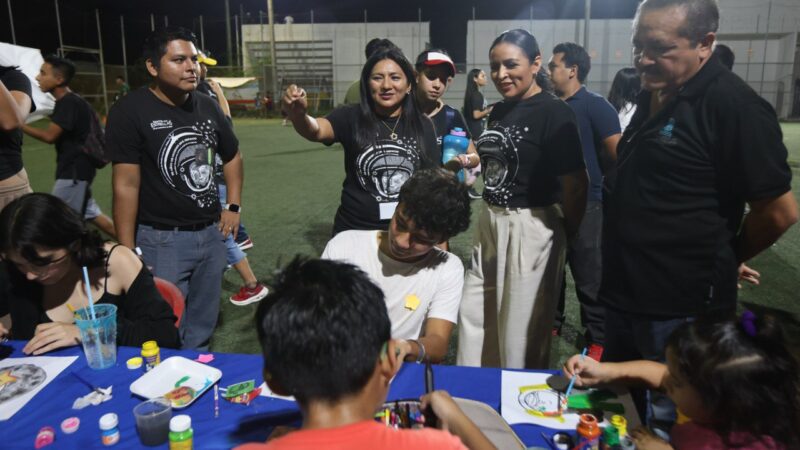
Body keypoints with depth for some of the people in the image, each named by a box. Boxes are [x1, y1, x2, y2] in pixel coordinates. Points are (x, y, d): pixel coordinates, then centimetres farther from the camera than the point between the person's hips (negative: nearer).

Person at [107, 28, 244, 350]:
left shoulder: (207, 107, 4)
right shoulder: (130, 112, -12)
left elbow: (232, 156, 20)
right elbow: (127, 185, -14)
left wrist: (234, 207, 10)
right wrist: (127, 252, -15)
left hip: (211, 234, 5)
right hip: (162, 239, -5)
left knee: (202, 330, 19)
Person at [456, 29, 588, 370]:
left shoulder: (554, 113, -15)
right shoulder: (499, 111, 10)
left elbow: (575, 183, -15)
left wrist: (567, 234, -6)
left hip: (532, 227, -8)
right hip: (490, 222, 8)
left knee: (522, 322, 7)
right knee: (474, 312, 17)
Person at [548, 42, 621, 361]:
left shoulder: (595, 106, -10)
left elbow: (620, 154, -13)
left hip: (584, 204, -6)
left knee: (589, 276, 2)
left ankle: (598, 339, 16)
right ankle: (551, 321, 33)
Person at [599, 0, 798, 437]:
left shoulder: (733, 105, -17)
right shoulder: (651, 95, 9)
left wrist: (722, 261, 0)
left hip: (682, 310, -8)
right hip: (626, 297, 8)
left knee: (669, 428, 9)